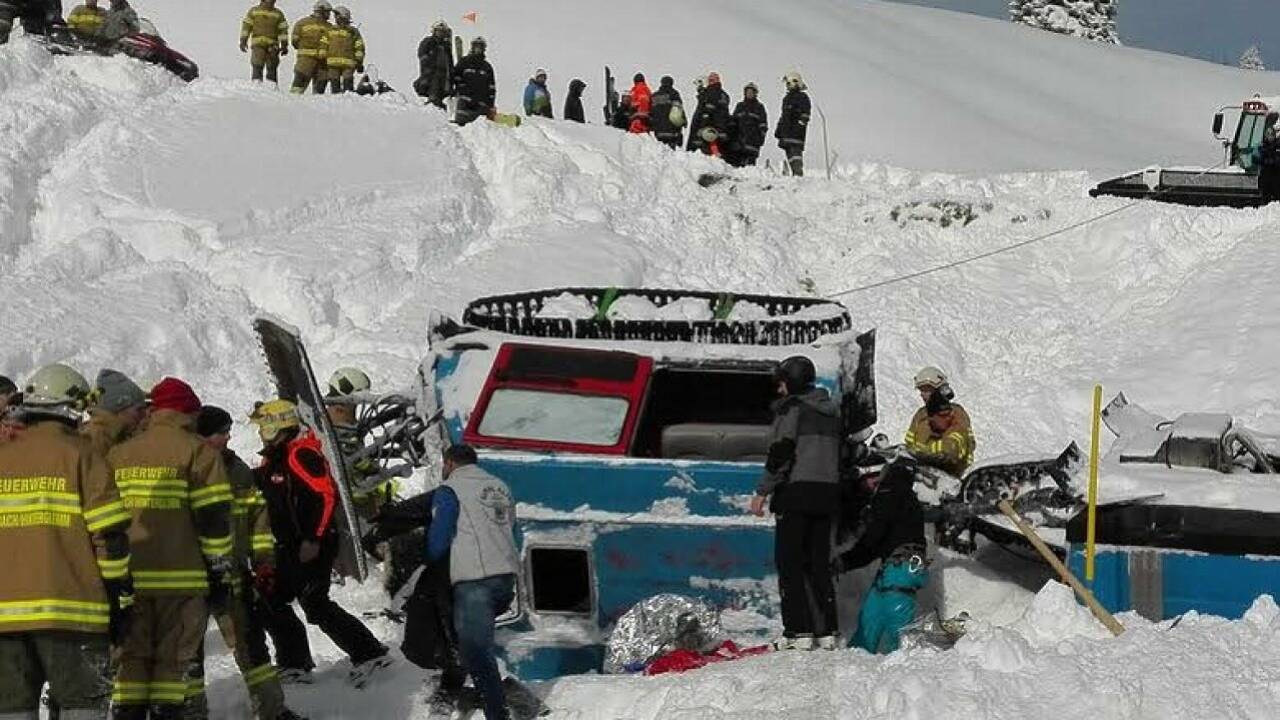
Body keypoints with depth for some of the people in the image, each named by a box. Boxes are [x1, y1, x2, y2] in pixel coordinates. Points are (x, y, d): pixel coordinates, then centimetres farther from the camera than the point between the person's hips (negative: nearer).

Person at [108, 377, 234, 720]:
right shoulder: (196, 451, -2)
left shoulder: (118, 454, 14)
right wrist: (220, 567, 0)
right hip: (180, 577, -4)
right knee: (174, 659, 1)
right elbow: (214, 516, -7)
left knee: (131, 658, 9)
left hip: (128, 578, 4)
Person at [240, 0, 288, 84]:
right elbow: (246, 26, 7)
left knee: (272, 68, -2)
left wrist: (284, 45, 2)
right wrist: (243, 41, -2)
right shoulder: (254, 11, 9)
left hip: (272, 46, 1)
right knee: (257, 66, -12)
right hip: (258, 45, -1)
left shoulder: (278, 14, 11)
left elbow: (283, 30, 9)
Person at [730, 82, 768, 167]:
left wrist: (761, 137, -3)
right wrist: (732, 135, 11)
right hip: (739, 137, 3)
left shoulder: (759, 107, 9)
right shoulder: (740, 106, 18)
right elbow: (733, 122, 20)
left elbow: (763, 125, 7)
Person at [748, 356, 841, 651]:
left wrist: (762, 492, -11)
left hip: (796, 493, -7)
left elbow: (781, 454, -14)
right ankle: (826, 631, 7)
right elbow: (839, 453, 15)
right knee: (819, 563, 11)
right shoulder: (831, 410, 15)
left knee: (790, 562, -3)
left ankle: (798, 631, -9)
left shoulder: (792, 408, -7)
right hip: (828, 492, 7)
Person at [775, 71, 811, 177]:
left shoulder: (802, 97, -1)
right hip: (786, 132, 9)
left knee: (796, 151, -18)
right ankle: (794, 174, 7)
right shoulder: (787, 98, 24)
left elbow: (805, 115, -9)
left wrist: (800, 125, -19)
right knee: (789, 154, 5)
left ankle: (798, 174, -24)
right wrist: (779, 130, 24)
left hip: (796, 132, -9)